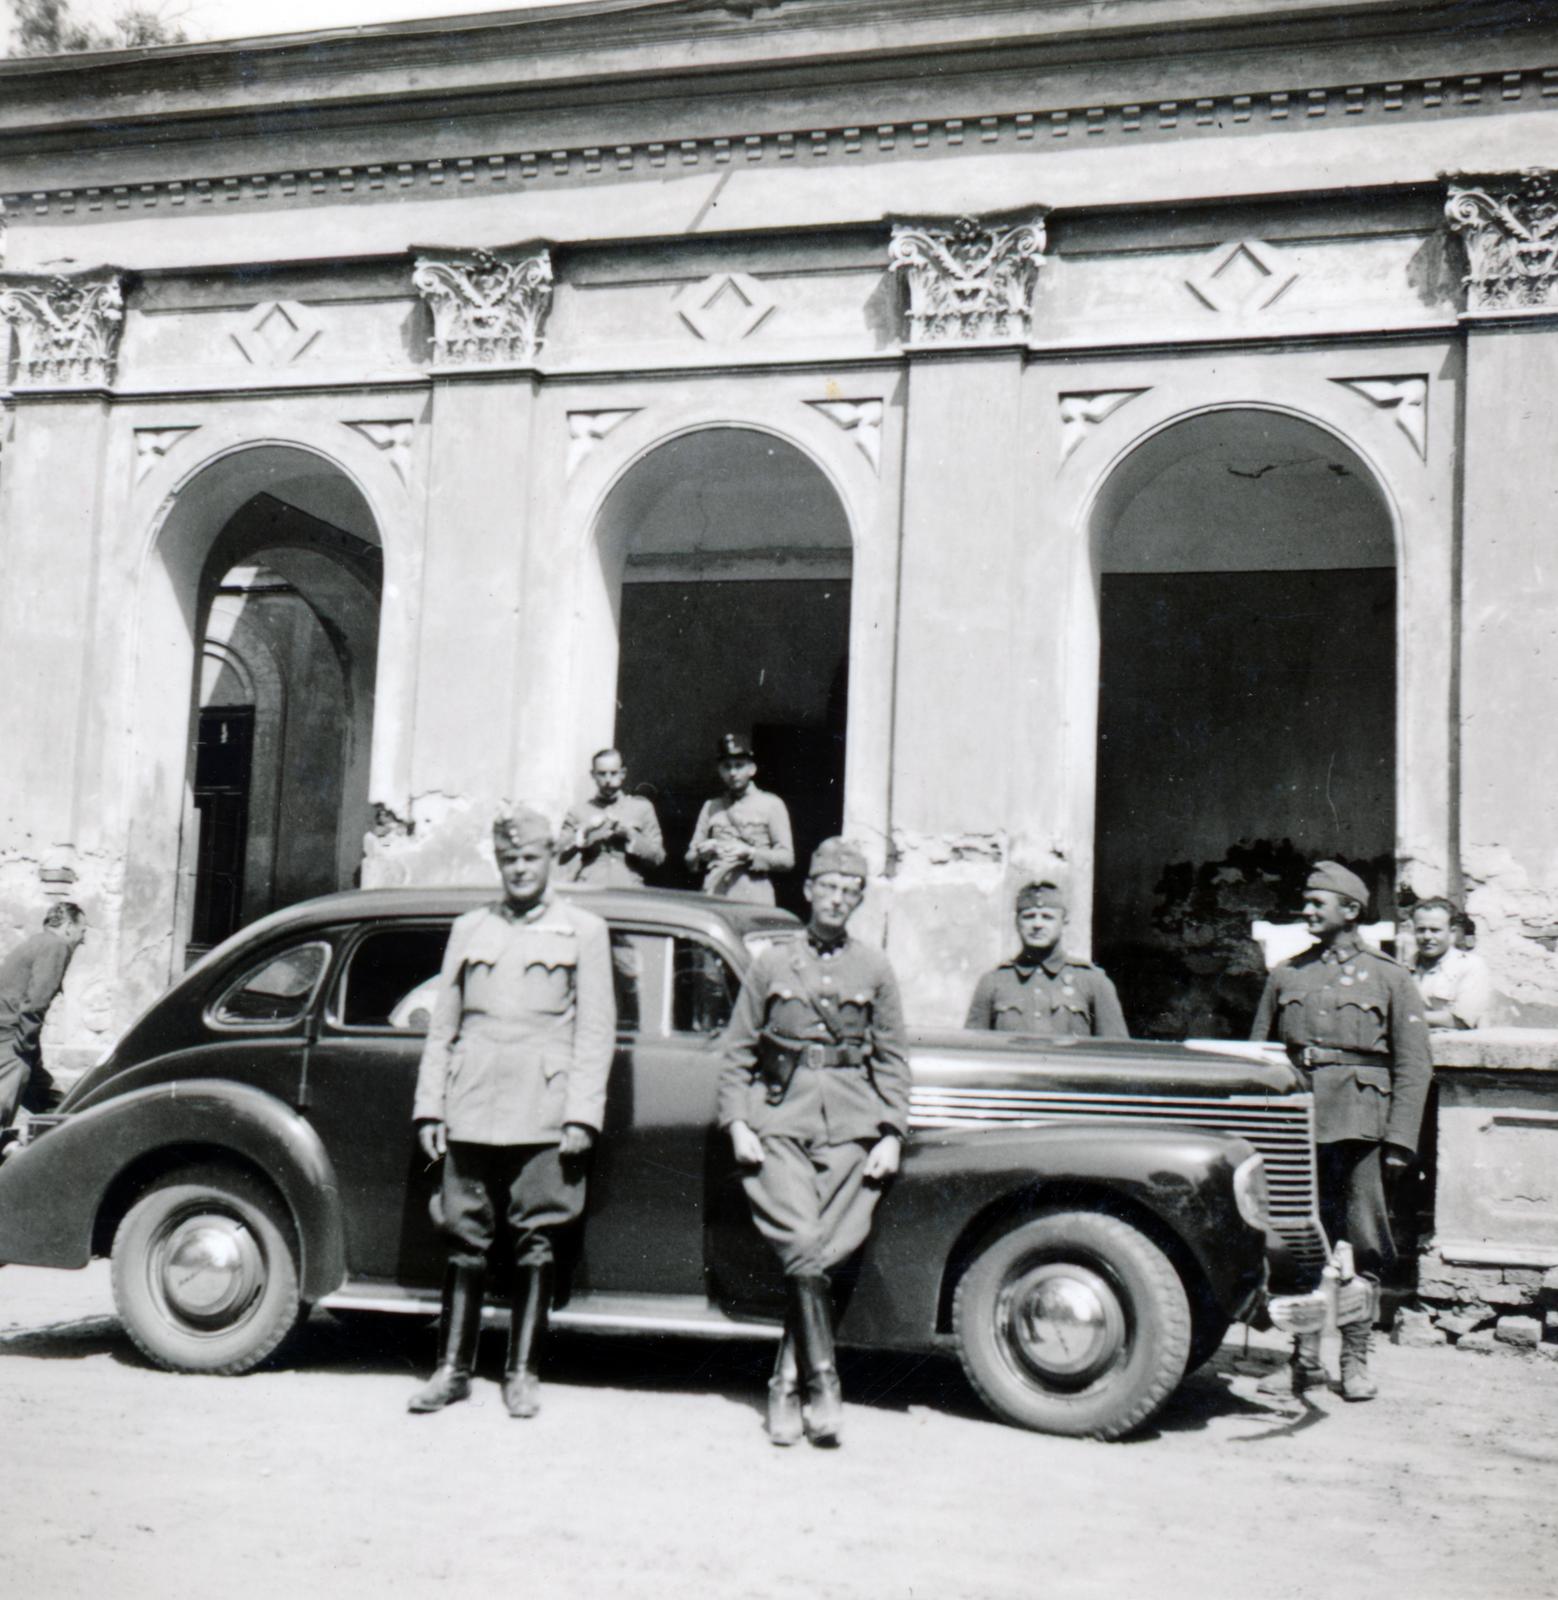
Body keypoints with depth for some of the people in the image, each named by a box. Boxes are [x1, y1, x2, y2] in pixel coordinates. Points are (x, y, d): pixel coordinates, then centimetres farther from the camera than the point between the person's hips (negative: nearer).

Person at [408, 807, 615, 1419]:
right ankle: (453, 1368, 12)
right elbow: (442, 1026, 15)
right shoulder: (469, 929, 16)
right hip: (471, 1111, 2)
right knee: (464, 1238, 4)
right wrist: (429, 1107, 7)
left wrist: (582, 1115, -7)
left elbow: (596, 1031, 2)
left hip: (543, 1115, -2)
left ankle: (522, 1372, 11)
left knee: (535, 1242, 1)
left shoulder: (583, 931, 8)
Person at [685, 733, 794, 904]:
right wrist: (702, 851, -3)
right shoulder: (711, 807, 19)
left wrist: (748, 853, -10)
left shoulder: (771, 805, 9)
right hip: (713, 898, 2)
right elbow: (690, 861, 19)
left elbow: (786, 858, 4)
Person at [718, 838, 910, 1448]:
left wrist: (891, 1135, 4)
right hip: (780, 1127, -1)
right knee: (802, 1245, -16)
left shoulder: (874, 969, 13)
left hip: (851, 1132, 1)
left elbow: (891, 1060, 13)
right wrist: (738, 1124, -1)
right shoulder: (772, 963, 10)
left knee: (826, 1251, -8)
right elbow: (737, 1053, 11)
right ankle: (822, 1382, -9)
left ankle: (787, 1384, 4)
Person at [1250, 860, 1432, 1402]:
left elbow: (1413, 1066, 2)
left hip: (1358, 1127, -2)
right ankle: (1306, 1353, 10)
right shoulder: (1286, 976, 13)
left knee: (1363, 1246, 1)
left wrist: (1399, 1140, -6)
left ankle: (1355, 1360, 11)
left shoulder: (1390, 978, 5)